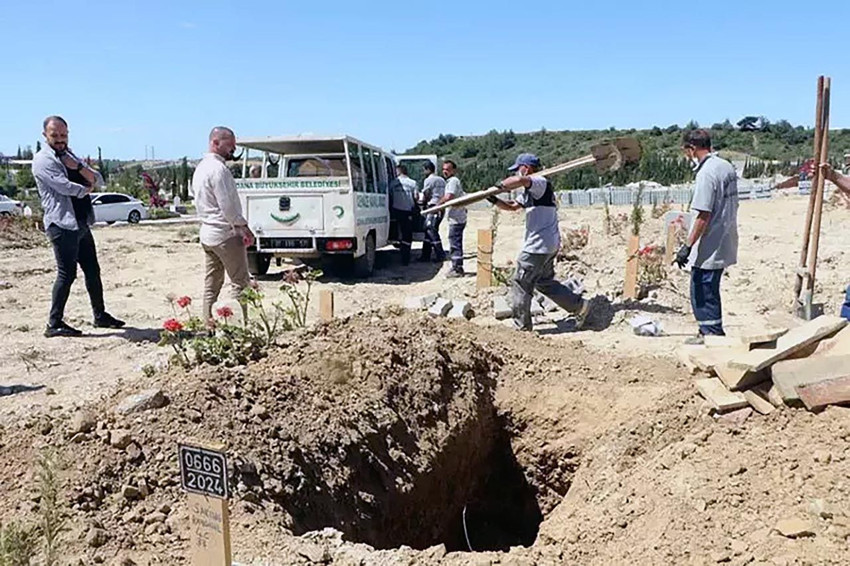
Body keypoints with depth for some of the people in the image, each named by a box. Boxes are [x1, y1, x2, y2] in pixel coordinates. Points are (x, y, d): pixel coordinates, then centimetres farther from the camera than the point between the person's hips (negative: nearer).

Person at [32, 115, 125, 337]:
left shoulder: (70, 156, 19)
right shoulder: (42, 160, -7)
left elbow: (98, 181, 8)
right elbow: (65, 186, -18)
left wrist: (77, 167, -8)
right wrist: (85, 189, 1)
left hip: (82, 223, 8)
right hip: (62, 224, -8)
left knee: (92, 270, 12)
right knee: (67, 273, -7)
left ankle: (100, 316, 23)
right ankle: (54, 324, 1)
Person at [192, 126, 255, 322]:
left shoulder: (200, 167, 16)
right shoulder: (218, 168, -16)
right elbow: (227, 205, -20)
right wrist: (244, 228, -11)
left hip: (207, 234, 10)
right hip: (225, 234, -10)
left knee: (211, 285, 11)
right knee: (240, 282, -3)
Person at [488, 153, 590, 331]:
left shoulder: (540, 183, -15)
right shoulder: (530, 191, 17)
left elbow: (519, 180, -36)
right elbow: (512, 206, 23)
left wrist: (502, 184, -18)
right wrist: (495, 200, 6)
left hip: (539, 245, -10)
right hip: (548, 244, 10)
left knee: (520, 283, -1)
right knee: (545, 281, 20)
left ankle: (522, 327, 8)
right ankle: (580, 305, 23)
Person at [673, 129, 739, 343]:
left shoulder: (707, 174, -19)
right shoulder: (727, 167, 10)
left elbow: (704, 216, -22)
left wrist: (687, 246, -19)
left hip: (710, 247, -10)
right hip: (724, 244, 10)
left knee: (702, 291, 1)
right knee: (709, 290, 19)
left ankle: (712, 333, 9)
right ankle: (709, 331, 29)